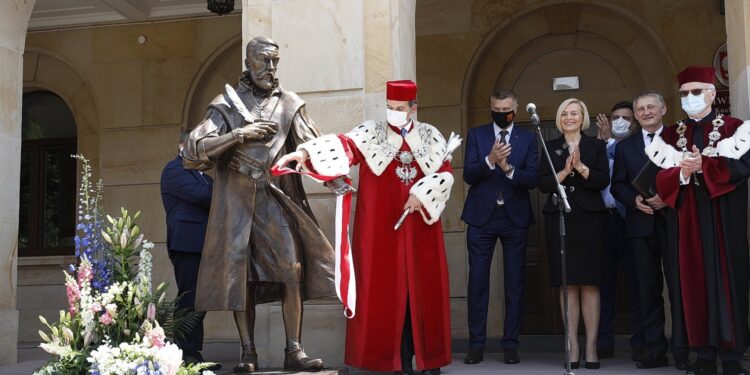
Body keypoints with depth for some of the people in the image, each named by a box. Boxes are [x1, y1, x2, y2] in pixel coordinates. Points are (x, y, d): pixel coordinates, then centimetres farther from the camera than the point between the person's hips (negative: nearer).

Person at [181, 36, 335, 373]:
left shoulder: (289, 104, 8)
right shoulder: (226, 105, 6)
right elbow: (192, 152, -4)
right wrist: (240, 134, -12)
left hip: (277, 197, 0)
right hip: (237, 200, 0)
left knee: (292, 270, -10)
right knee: (240, 275, 1)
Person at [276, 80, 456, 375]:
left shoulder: (431, 136, 10)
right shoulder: (371, 133, 3)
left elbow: (445, 172, 4)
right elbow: (343, 145, -14)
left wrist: (422, 194, -12)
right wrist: (307, 152, -31)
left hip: (420, 229, 2)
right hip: (383, 230, -1)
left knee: (423, 289, 4)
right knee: (390, 291, -1)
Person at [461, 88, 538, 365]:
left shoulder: (528, 139, 6)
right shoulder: (476, 135, 6)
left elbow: (532, 179, -5)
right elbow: (468, 175, -5)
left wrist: (508, 168, -21)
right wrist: (490, 160, -22)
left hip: (515, 218, 1)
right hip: (481, 217, 0)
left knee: (514, 283, 3)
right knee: (477, 281, 0)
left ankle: (511, 345, 11)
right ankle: (476, 345, 7)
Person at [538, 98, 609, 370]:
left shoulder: (596, 146, 10)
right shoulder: (549, 148, 12)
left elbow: (603, 180, -2)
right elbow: (543, 184, 2)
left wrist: (581, 167, -15)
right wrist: (565, 170, -11)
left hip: (589, 219, -1)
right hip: (559, 220, 1)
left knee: (589, 283, -2)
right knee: (567, 285, 1)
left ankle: (591, 347, 1)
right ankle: (573, 346, 4)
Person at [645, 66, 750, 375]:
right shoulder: (671, 135, 15)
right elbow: (661, 176, 5)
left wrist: (704, 165, -19)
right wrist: (682, 173, -15)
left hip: (724, 215, -2)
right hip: (689, 217, 3)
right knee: (695, 279, 1)